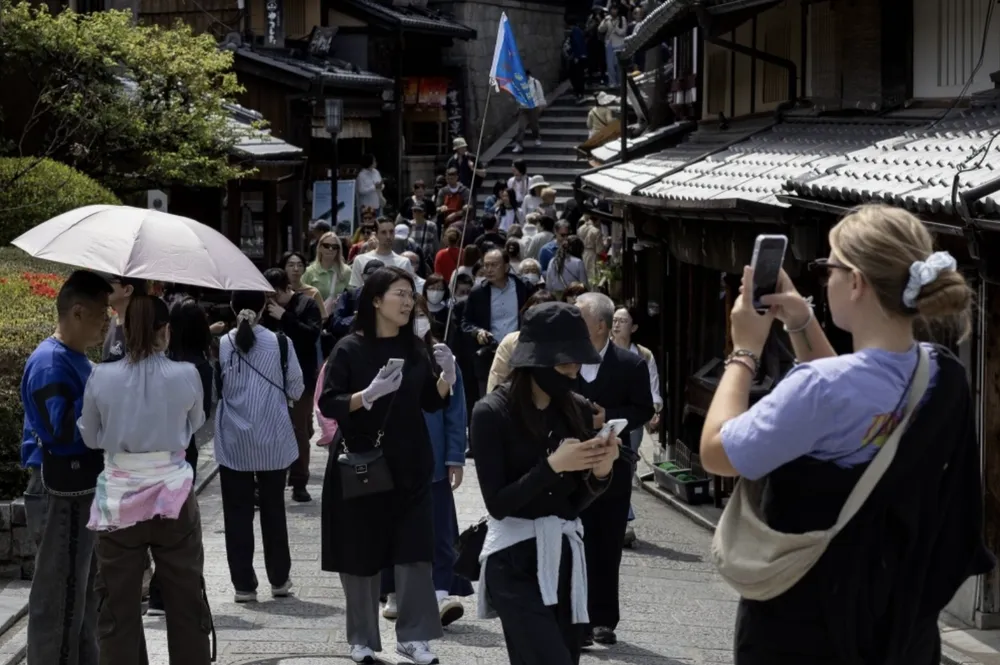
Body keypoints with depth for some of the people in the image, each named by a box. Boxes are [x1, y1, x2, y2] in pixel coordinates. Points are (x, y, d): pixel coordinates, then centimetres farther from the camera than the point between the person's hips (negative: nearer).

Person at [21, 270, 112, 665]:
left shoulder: (76, 360, 13)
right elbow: (62, 431, -27)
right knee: (60, 597, -4)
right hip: (63, 498, -10)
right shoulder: (51, 363, -18)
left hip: (82, 492, 10)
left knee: (83, 594, 17)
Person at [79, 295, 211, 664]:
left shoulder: (101, 377, -9)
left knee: (118, 605, 8)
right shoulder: (186, 375, -9)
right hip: (173, 498, 0)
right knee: (185, 600, 12)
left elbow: (90, 437, 4)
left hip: (119, 501, 0)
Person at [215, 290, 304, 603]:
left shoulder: (221, 345, -7)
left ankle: (243, 584, 6)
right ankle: (279, 579, 21)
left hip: (234, 444, -1)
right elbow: (296, 391, 1)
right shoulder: (281, 343, -7)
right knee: (273, 509, 14)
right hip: (274, 442, 1)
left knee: (238, 512, 6)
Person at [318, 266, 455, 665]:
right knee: (361, 554, 3)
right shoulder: (350, 349, -7)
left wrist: (447, 376, -12)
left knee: (415, 552, -1)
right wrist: (370, 394, -25)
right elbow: (328, 404, -11)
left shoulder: (414, 348, 5)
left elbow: (433, 403, 7)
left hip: (409, 466, 3)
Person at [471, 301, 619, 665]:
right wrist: (552, 466, -21)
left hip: (567, 555, 6)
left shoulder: (577, 410, 5)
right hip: (516, 560, -5)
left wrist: (600, 471, -10)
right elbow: (497, 503, -13)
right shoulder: (492, 412, -10)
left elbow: (577, 501, 10)